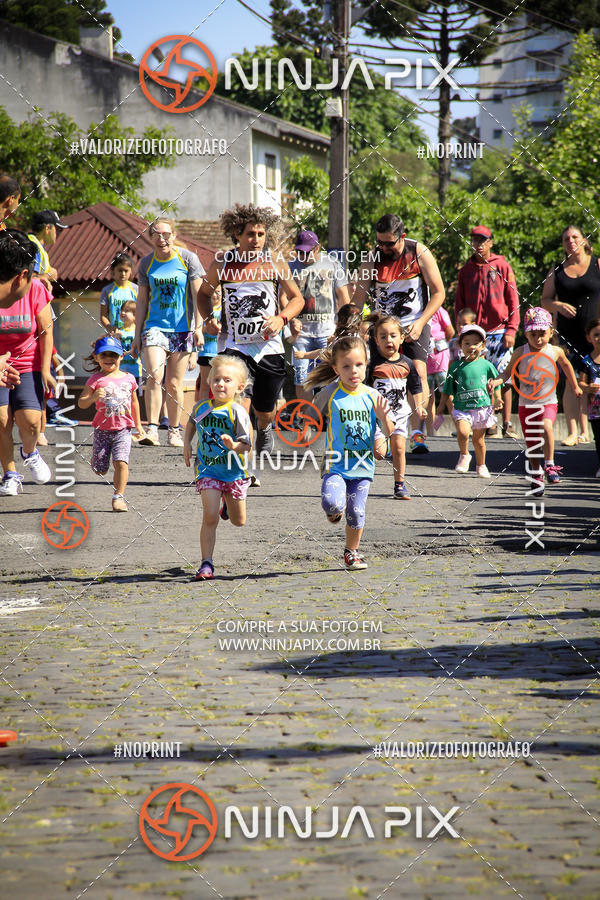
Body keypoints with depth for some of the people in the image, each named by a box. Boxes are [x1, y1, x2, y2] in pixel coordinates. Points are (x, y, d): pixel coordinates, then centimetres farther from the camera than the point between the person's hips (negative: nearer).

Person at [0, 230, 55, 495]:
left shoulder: (35, 290, -12)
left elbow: (46, 331, -1)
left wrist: (45, 370, -4)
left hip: (28, 364, 1)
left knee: (30, 420, -14)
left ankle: (30, 453, 22)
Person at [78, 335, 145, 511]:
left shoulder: (128, 378, 6)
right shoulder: (96, 379, -4)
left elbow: (134, 401, 21)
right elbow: (81, 403, -8)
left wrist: (138, 424, 27)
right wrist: (93, 397, -28)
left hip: (123, 430, 1)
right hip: (102, 430, -1)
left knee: (121, 463, -17)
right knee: (99, 469, 6)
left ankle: (119, 496, -6)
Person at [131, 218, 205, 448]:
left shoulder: (188, 259, -1)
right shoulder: (146, 263, 5)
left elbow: (198, 295, 0)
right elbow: (142, 301, 12)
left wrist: (199, 327, -9)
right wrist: (137, 335, 10)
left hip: (182, 328, -1)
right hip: (155, 325, 1)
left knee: (174, 384, 2)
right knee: (154, 376, -19)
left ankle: (174, 431, 16)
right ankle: (152, 429, -18)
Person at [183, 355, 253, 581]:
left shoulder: (237, 412, -17)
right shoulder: (201, 407, -3)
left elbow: (247, 445, -17)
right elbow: (191, 423, 22)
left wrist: (234, 445, -38)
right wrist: (187, 443, 8)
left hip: (234, 471, -1)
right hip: (208, 470, 1)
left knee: (238, 521, 16)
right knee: (210, 517, -13)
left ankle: (228, 502, 51)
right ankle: (206, 564, -8)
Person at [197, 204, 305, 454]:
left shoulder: (275, 263, -2)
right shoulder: (223, 263, -1)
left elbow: (297, 298, 9)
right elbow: (204, 293, 16)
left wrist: (282, 318, -11)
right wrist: (208, 318, -2)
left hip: (269, 347, 1)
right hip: (236, 345, -1)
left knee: (264, 412, 15)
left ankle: (264, 430, 50)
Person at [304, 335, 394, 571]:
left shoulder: (372, 396, 0)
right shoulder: (330, 393, -6)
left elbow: (389, 432, 2)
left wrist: (383, 418, -18)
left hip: (362, 465, 2)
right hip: (336, 463, -2)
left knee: (356, 515, 7)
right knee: (332, 503, -24)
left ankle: (351, 553, 31)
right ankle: (335, 512, 14)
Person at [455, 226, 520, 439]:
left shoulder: (502, 266, 3)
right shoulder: (466, 270, 11)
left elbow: (513, 300, 2)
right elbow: (459, 304, 14)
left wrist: (511, 330, -6)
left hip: (499, 331, -2)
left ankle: (507, 424, 1)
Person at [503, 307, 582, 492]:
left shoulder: (555, 352, -3)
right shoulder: (520, 353, -6)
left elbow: (566, 365, 18)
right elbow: (509, 371, 6)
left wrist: (575, 387, 29)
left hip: (548, 402, -1)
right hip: (526, 403, 1)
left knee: (546, 426, -32)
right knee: (531, 444, 7)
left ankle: (549, 465, -20)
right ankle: (536, 476, 28)